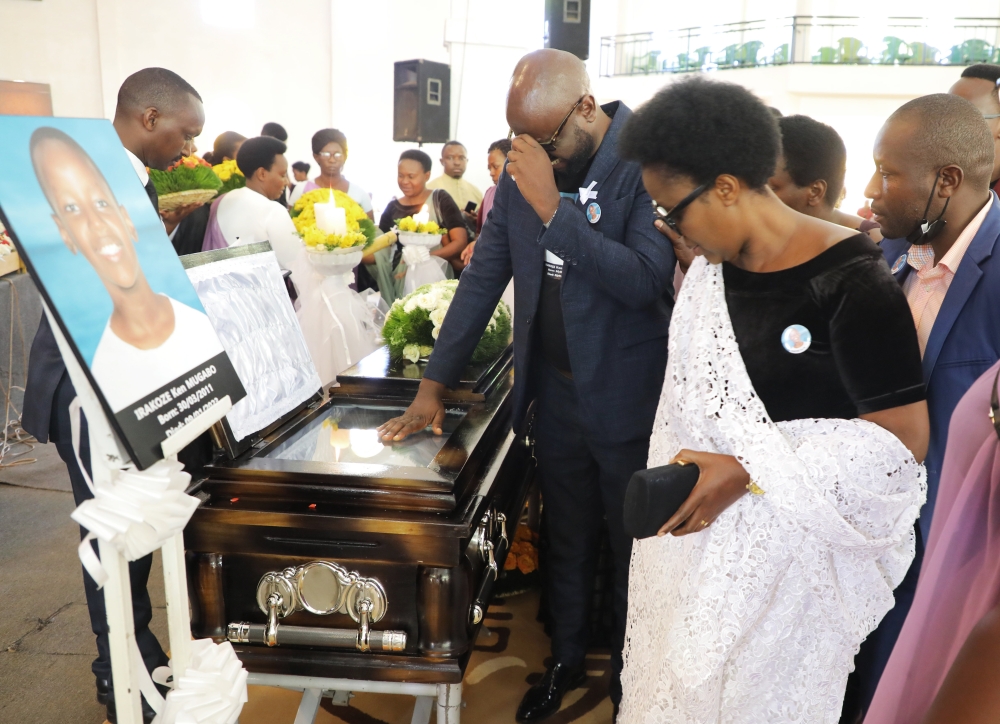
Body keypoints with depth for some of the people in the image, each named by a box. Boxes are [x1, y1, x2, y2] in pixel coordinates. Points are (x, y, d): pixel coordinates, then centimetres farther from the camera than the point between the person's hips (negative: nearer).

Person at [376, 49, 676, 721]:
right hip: (556, 390, 5)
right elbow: (484, 276, 6)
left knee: (635, 552, 12)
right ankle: (567, 660, 41)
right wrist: (434, 386, 4)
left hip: (627, 397, -4)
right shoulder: (524, 166, 3)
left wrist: (552, 208, -26)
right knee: (566, 544, 20)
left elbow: (645, 280, -24)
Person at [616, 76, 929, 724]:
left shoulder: (850, 283, -19)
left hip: (787, 547, -6)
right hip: (697, 530, 6)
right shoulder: (710, 271, 3)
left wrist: (748, 473, -23)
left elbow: (904, 437, -20)